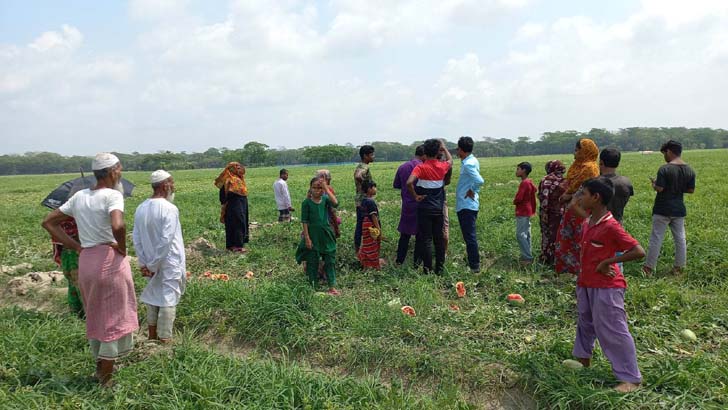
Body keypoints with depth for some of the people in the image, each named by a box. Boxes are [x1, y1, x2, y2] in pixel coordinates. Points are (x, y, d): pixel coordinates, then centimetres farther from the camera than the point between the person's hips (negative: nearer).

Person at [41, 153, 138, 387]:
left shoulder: (79, 196, 8)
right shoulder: (113, 195, -14)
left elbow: (48, 222, 13)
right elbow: (117, 226, -33)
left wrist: (76, 247, 8)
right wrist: (122, 248, -14)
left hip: (86, 261, 7)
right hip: (110, 260, -7)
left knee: (95, 317, 22)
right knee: (114, 318, 7)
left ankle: (100, 367, 38)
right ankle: (106, 379, 16)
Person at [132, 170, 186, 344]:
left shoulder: (141, 208, 0)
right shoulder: (169, 209, -20)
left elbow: (136, 238, 2)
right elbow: (166, 240, -23)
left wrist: (144, 263, 5)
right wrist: (153, 265, -14)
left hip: (150, 263, 7)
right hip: (169, 264, -7)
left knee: (152, 296, 20)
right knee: (168, 300, 4)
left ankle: (152, 335, 33)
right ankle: (164, 339, 10)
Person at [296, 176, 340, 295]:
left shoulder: (325, 199, -1)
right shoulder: (306, 202, -9)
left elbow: (335, 203, -23)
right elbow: (304, 221, -8)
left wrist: (326, 188, -24)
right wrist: (307, 238, -12)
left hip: (326, 235, 3)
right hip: (313, 235, -3)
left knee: (330, 260, 5)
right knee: (312, 261, 7)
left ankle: (332, 286, 14)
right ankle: (313, 287, 21)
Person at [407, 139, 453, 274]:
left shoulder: (421, 168, -14)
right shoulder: (442, 166, -2)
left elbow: (409, 182, -29)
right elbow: (450, 160, 23)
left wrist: (415, 196, -15)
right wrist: (444, 147, 31)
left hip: (424, 209, -3)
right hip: (438, 209, 3)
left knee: (426, 239, 3)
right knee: (439, 238, 13)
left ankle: (428, 269, 7)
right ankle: (440, 267, 20)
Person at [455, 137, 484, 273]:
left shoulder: (468, 164, -19)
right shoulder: (472, 160, 11)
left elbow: (480, 181, -31)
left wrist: (472, 190, -16)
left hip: (466, 205, -10)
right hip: (466, 205, 10)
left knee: (470, 236, -4)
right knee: (469, 235, 18)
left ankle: (474, 266, 2)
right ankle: (473, 263, 27)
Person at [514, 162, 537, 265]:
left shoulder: (524, 183, -19)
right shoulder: (529, 182, 10)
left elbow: (518, 198, -23)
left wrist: (514, 201, -2)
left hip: (522, 213, -10)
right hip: (527, 211, 10)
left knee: (520, 235, -10)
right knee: (526, 234, 13)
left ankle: (527, 258, -9)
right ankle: (527, 256, 19)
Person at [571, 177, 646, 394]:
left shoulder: (611, 226, -23)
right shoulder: (587, 223, 4)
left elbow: (639, 252, -25)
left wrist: (608, 261, -23)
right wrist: (581, 278, 10)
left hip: (606, 288, -9)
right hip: (586, 284, 9)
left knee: (613, 331, 0)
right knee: (585, 324, 24)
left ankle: (631, 378, 14)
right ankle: (583, 358, 44)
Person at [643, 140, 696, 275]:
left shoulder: (664, 169, -17)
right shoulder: (690, 170, 2)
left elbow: (659, 189, -19)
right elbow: (691, 190, 7)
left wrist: (654, 183, 1)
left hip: (663, 210, -5)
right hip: (679, 210, 5)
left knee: (656, 239, 1)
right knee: (680, 238, 13)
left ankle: (649, 267, 6)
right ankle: (679, 267, 21)